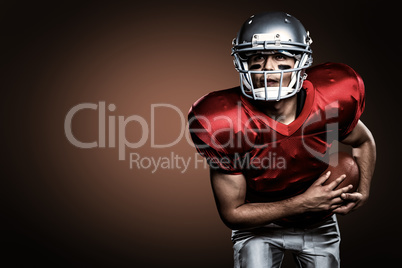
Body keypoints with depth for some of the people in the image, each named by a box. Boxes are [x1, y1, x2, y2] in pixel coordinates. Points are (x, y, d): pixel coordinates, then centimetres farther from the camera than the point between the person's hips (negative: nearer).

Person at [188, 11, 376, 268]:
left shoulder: (332, 100, -23)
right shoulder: (223, 122, -30)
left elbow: (364, 142, 2)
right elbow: (232, 213, -20)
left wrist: (363, 191, -14)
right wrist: (303, 202, -26)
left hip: (318, 225, 3)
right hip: (259, 225, -2)